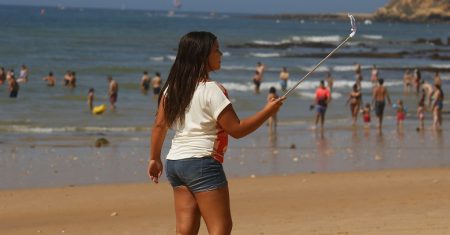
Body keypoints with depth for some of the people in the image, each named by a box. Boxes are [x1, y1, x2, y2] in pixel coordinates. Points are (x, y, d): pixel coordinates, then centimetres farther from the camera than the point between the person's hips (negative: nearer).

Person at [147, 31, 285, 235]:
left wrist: (155, 158, 22)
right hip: (202, 162, -8)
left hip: (174, 162, 8)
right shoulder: (211, 90, -14)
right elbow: (236, 129, -12)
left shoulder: (173, 87, 9)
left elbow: (159, 125, 13)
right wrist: (267, 111, -4)